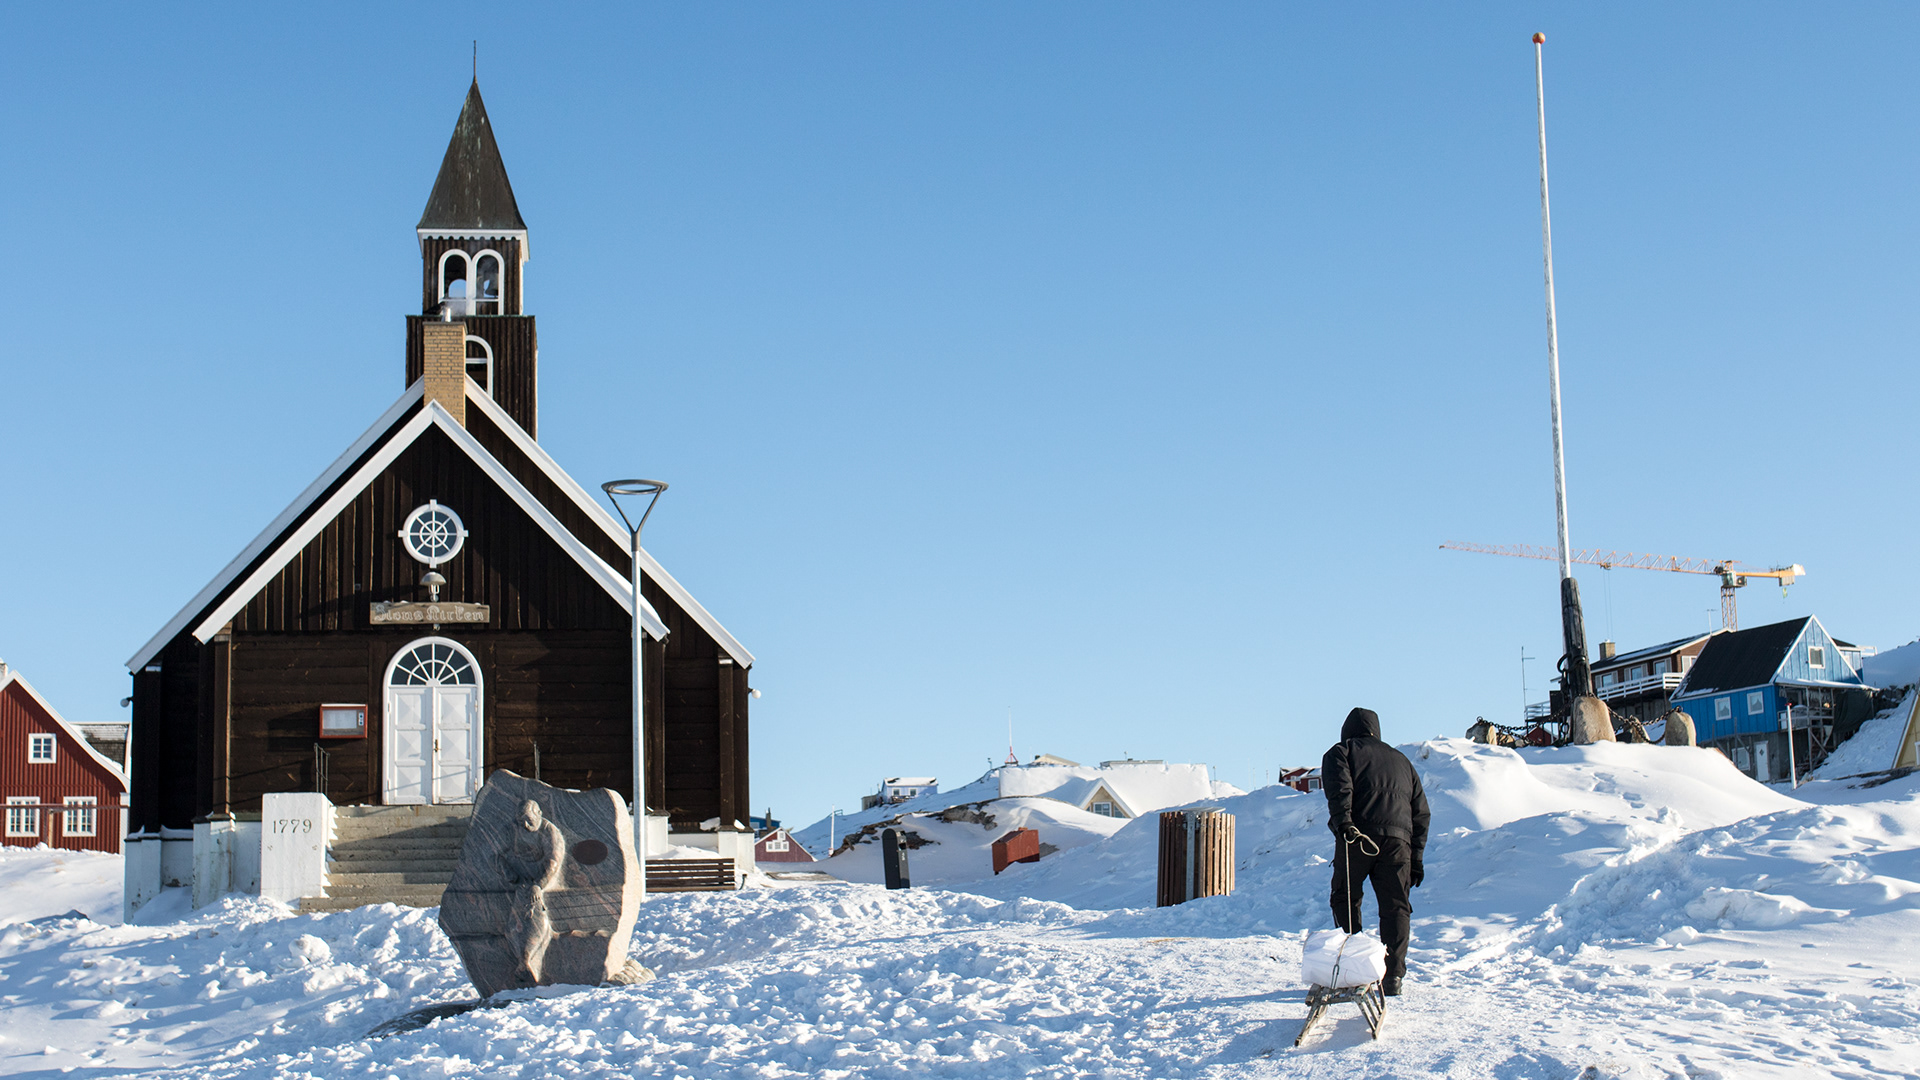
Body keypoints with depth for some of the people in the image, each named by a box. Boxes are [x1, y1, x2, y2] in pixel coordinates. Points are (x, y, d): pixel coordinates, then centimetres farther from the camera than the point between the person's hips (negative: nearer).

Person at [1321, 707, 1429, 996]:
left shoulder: (1341, 751, 17)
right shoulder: (1401, 760, 31)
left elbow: (1339, 788, -6)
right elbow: (1421, 811, 25)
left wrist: (1342, 821, -20)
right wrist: (1417, 858, 22)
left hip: (1357, 837, -3)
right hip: (1398, 840, 3)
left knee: (1345, 899, 10)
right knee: (1396, 907, 6)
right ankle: (1393, 975, -2)